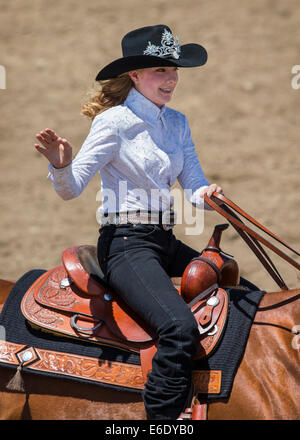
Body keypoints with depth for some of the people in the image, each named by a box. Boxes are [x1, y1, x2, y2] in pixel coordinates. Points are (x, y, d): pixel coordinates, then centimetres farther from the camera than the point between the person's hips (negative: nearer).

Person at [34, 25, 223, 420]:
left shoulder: (177, 123, 14)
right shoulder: (115, 122, -7)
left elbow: (195, 186, 11)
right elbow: (72, 188, -12)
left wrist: (208, 194, -13)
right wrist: (60, 164, -34)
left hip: (166, 242, 8)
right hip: (126, 243, -8)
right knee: (180, 327, -30)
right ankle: (162, 418, -25)